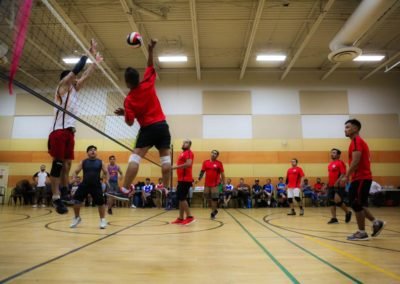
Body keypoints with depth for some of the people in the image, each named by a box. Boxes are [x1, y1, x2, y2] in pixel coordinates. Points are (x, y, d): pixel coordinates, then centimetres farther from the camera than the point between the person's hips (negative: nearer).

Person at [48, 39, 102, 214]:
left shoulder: (73, 89, 21)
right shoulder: (63, 86, 0)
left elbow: (86, 75, 26)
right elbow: (78, 68, -6)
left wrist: (95, 61, 28)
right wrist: (90, 52, 2)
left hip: (69, 131, 8)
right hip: (59, 130, -8)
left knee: (67, 164, 9)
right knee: (58, 164, -8)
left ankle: (65, 192, 17)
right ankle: (56, 197, -6)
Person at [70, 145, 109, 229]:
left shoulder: (100, 162, 5)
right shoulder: (83, 162, 7)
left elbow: (106, 172, 7)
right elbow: (76, 171, 8)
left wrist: (107, 180, -11)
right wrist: (74, 178, -12)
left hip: (96, 185, -1)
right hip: (84, 184, 1)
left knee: (101, 202, -4)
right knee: (76, 200, -6)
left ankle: (103, 219, 16)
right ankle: (77, 218, 20)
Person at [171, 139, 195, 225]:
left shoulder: (189, 153, -8)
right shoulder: (183, 153, 22)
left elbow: (188, 164, -23)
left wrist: (175, 167, -21)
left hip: (185, 179, -10)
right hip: (182, 179, 10)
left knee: (182, 198, -12)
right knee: (181, 198, 10)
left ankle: (190, 217, -7)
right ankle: (180, 218, 15)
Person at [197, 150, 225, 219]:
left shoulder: (219, 163, -2)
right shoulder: (205, 162, 5)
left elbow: (222, 174, 0)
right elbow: (202, 171, 9)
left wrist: (223, 183, -3)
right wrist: (199, 179, -2)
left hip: (215, 184, -3)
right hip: (207, 184, 4)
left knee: (214, 198, -4)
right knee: (207, 197, 9)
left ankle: (213, 212, 11)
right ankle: (214, 210, 30)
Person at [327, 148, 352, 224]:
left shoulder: (340, 163, -9)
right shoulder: (330, 164, 15)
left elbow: (343, 174, -17)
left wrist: (337, 182, -27)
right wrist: (327, 184, 20)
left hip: (338, 186, -8)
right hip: (331, 186, 8)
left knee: (338, 201, -11)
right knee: (331, 202, 5)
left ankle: (348, 212, 16)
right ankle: (334, 218, 10)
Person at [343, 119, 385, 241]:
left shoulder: (356, 141, -12)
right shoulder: (358, 141, 19)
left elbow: (355, 161, -21)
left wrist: (346, 176, -17)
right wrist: (349, 175, 20)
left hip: (361, 178, -10)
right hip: (362, 177, 10)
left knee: (356, 204, -3)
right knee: (357, 204, 15)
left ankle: (362, 233, 5)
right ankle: (376, 222, 18)